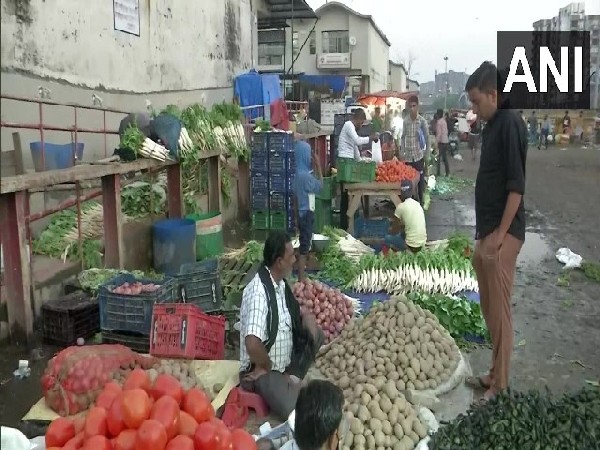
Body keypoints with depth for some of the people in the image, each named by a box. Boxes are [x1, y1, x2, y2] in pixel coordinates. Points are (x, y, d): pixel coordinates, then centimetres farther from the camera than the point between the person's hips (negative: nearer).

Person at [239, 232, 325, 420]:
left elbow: (295, 311, 22)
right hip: (263, 371, -10)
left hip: (284, 364, 10)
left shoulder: (281, 284, 3)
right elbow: (252, 344, -36)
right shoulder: (259, 292, -26)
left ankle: (292, 378, -2)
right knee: (296, 411, -29)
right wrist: (267, 366, -18)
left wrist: (306, 316, 0)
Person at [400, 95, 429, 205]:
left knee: (420, 179, 1)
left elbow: (427, 137, -2)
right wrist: (403, 150, 7)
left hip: (419, 155, -3)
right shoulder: (406, 120, 3)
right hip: (408, 156, 3)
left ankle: (420, 201, 11)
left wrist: (426, 152, -5)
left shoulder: (422, 120, -6)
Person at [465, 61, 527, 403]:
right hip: (487, 232, 9)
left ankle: (501, 385, 9)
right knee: (490, 310, 15)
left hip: (502, 234, -9)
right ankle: (495, 374, 27)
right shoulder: (493, 125, 15)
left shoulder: (510, 123, -13)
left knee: (500, 311, -2)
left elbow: (516, 185, -18)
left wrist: (500, 234, -18)